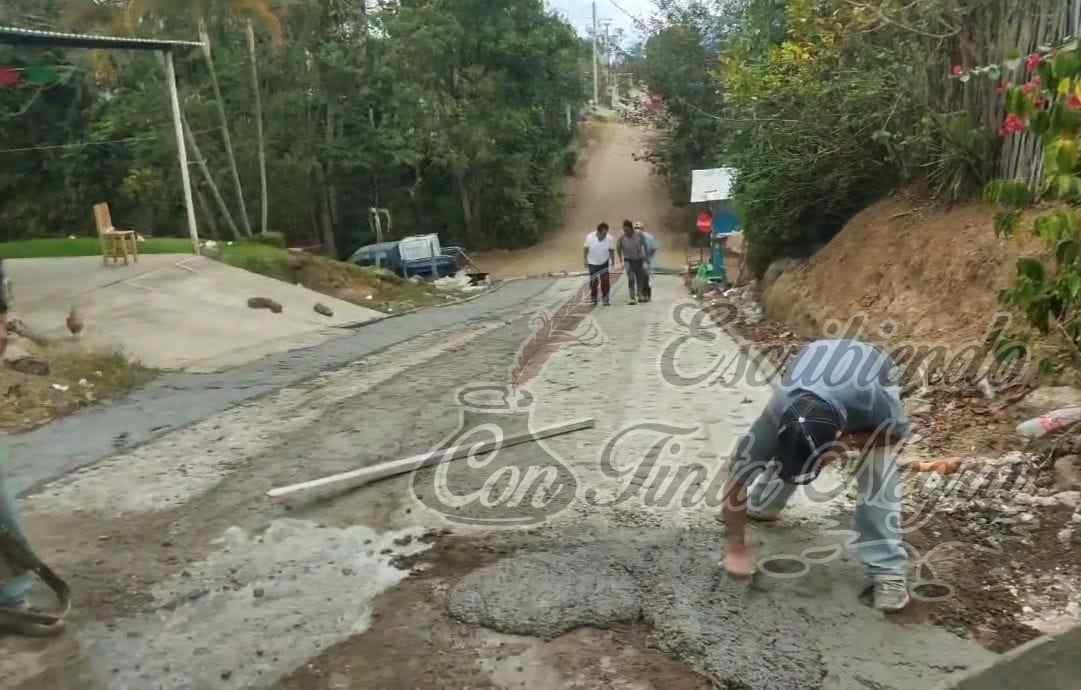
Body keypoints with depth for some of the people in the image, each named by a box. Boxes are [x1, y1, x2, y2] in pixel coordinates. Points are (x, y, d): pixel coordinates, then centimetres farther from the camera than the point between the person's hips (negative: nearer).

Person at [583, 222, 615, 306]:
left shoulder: (609, 239, -13)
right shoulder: (590, 237, -15)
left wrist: (613, 261, -4)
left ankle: (606, 299, 6)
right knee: (593, 282, 5)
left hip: (604, 263, 0)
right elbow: (585, 249, -4)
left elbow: (611, 250, -1)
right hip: (592, 263, 0)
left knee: (605, 281, -6)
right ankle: (593, 299, 21)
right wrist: (585, 261, -4)